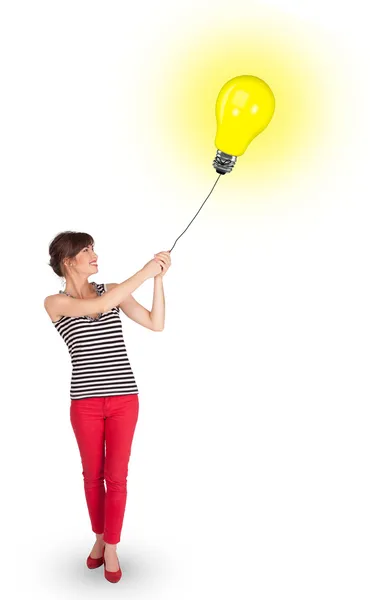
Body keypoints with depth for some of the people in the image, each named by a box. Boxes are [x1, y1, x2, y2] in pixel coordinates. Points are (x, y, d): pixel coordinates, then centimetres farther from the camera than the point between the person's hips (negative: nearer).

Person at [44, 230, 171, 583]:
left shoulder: (113, 290, 5)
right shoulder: (55, 303, -4)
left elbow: (156, 324, -1)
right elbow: (98, 307, -23)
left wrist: (159, 278, -12)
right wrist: (146, 271, -24)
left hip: (124, 398, 1)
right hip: (85, 402, -1)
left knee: (116, 476, 6)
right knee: (92, 474, 14)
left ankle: (112, 548, 22)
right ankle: (99, 538, 36)